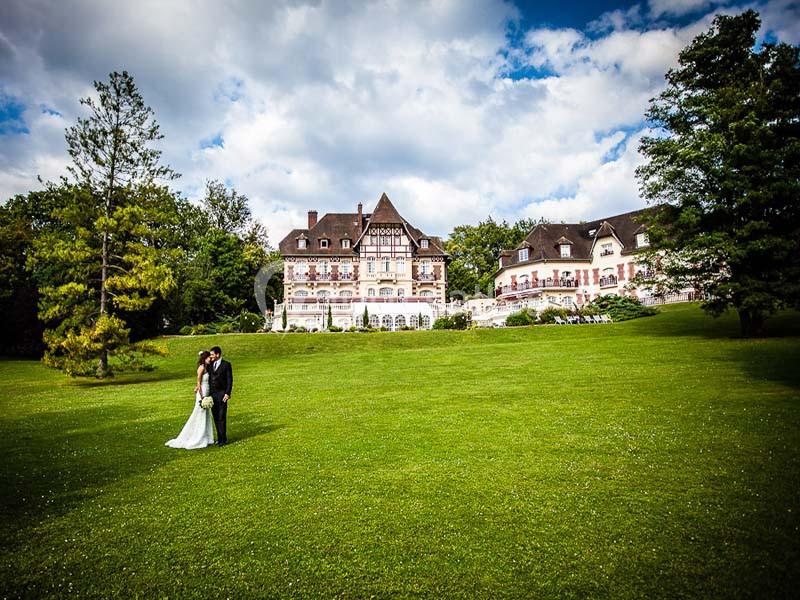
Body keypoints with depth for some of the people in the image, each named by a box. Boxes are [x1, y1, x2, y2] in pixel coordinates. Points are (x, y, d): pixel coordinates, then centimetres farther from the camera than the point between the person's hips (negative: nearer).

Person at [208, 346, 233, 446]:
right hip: (212, 394, 5)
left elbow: (230, 380, -6)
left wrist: (227, 393, -13)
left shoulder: (226, 365, -3)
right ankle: (219, 437, 15)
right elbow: (208, 379, 14)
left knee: (222, 417, -4)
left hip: (221, 394, -5)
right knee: (216, 418, 8)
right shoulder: (210, 365, 12)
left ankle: (223, 439, 2)